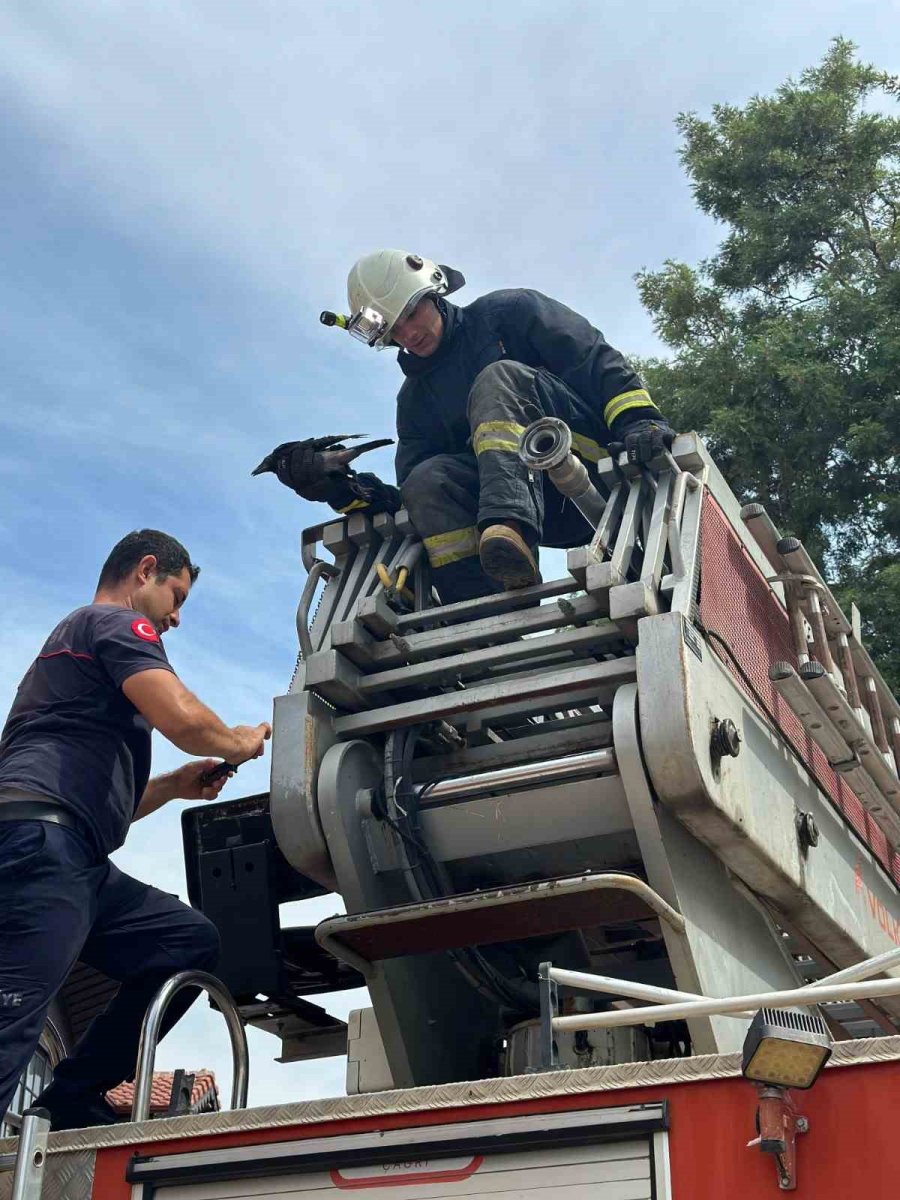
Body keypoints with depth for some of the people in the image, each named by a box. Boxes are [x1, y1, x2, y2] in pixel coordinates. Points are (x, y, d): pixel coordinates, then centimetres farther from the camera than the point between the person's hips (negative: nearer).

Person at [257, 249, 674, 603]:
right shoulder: (416, 398, 21)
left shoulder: (507, 312, 9)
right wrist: (342, 487, -8)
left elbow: (595, 360, -3)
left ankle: (509, 527, -52)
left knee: (498, 379, -26)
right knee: (428, 479, -22)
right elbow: (408, 499, 10)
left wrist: (638, 417, -21)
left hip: (592, 456, -4)